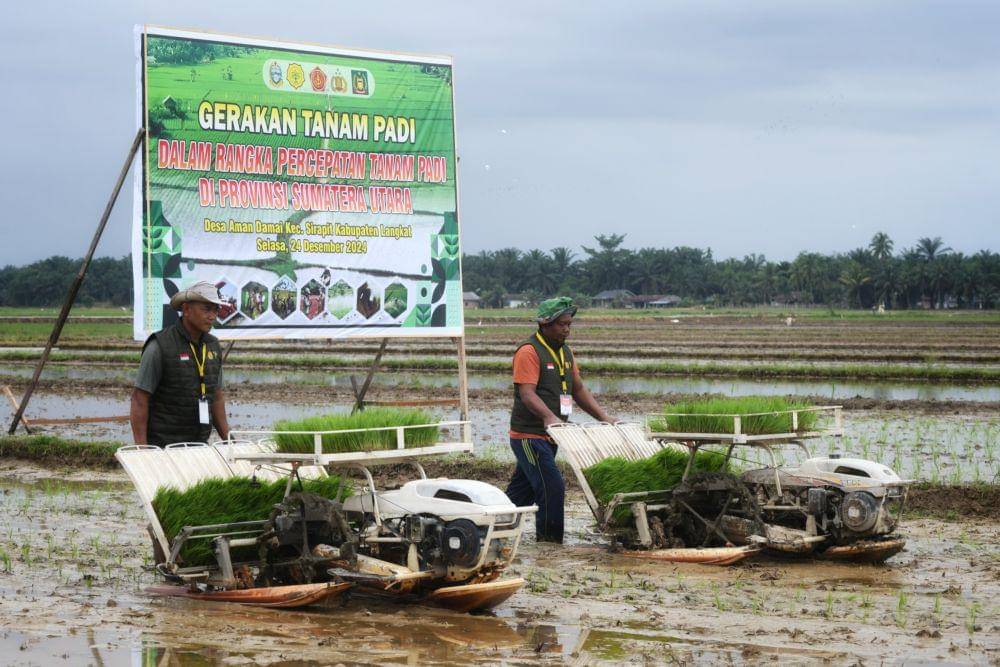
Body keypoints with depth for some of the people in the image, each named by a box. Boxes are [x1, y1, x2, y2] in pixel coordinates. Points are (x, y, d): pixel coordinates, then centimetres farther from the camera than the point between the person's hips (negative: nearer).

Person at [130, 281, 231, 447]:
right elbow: (139, 399, -10)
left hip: (200, 444, 6)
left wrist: (227, 438, 13)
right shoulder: (160, 346, -10)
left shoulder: (212, 346, 10)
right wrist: (141, 447, -16)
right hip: (163, 444, -6)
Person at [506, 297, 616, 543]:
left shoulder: (565, 352, 15)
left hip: (549, 436, 9)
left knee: (522, 489, 14)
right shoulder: (529, 351, -13)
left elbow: (578, 389, 19)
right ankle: (550, 540, -9)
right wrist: (548, 417, -40)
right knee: (552, 487, -15)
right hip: (529, 436, -9)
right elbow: (527, 393, -24)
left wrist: (603, 417, 8)